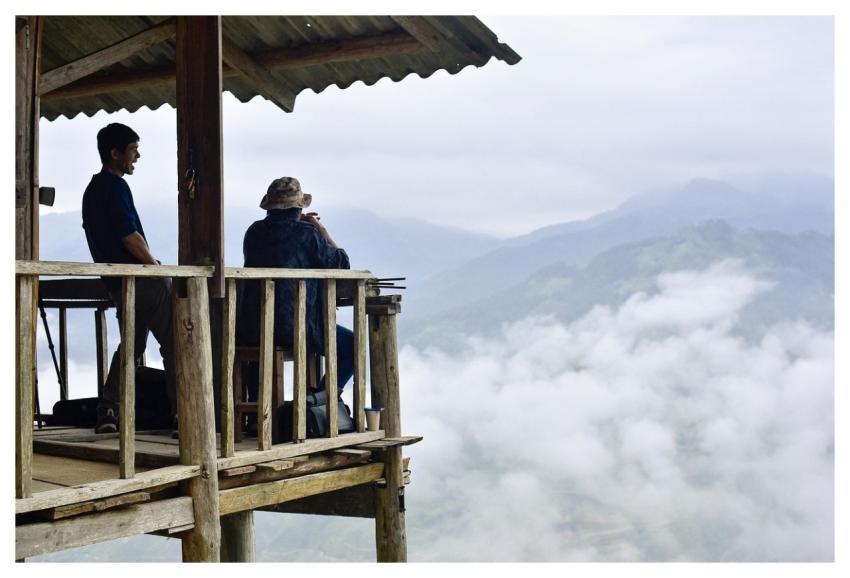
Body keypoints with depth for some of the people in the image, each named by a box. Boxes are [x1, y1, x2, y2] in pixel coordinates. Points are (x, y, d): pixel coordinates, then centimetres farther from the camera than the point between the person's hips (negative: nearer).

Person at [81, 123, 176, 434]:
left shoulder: (92, 190, 18)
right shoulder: (116, 186, -11)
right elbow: (130, 236, -19)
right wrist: (157, 266, -7)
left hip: (116, 281, 9)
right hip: (142, 279, -9)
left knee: (131, 344, 16)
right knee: (173, 342, -5)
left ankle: (107, 413, 12)